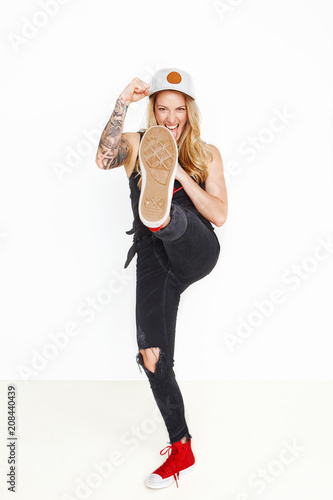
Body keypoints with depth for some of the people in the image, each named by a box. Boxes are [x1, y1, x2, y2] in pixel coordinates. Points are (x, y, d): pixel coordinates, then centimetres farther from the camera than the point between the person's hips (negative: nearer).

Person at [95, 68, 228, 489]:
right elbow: (104, 160, -16)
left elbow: (219, 215, -4)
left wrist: (179, 174, -14)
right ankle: (181, 449, 17)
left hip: (196, 252, -1)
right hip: (152, 259, 1)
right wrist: (122, 104, -22)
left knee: (177, 221, -36)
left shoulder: (207, 154, 7)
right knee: (152, 360, -1)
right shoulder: (136, 145, 7)